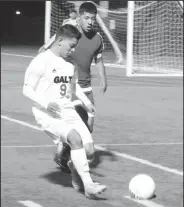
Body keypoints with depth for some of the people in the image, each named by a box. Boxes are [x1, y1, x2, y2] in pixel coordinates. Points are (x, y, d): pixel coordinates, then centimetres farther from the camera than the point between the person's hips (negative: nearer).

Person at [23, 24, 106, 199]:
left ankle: (74, 167, 26)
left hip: (67, 111, 7)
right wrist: (46, 103, -24)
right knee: (75, 138, -31)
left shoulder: (70, 64, 12)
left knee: (89, 150, -9)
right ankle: (88, 185, -28)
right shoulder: (41, 61, -8)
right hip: (47, 114, -6)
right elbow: (27, 89, -9)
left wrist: (85, 101, 17)